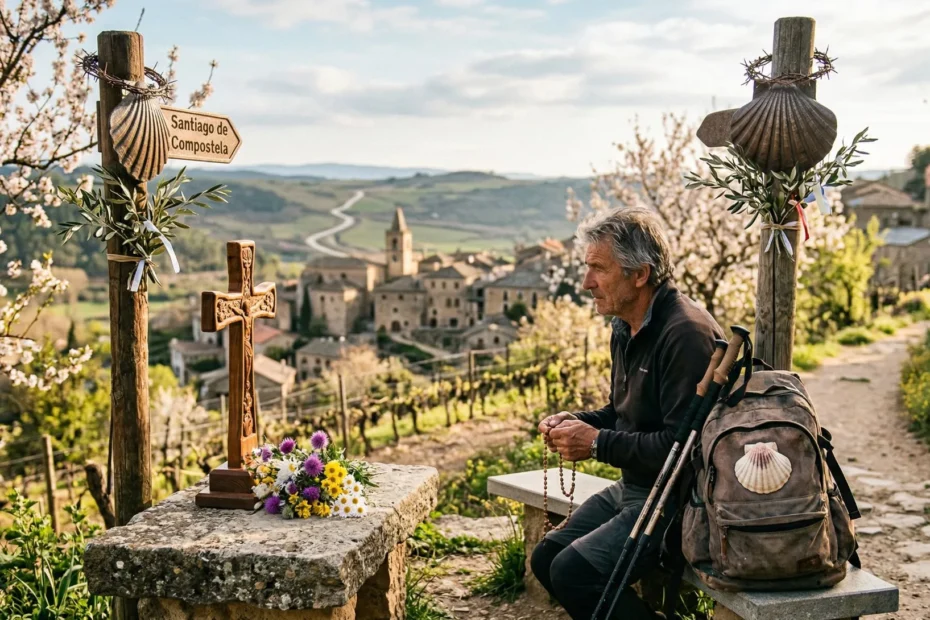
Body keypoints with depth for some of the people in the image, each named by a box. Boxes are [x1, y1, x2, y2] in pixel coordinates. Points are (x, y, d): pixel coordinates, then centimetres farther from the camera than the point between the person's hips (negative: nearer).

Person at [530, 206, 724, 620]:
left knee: (574, 572, -20)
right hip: (632, 488, 10)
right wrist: (576, 422, 2)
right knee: (546, 558, 5)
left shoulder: (686, 333, -22)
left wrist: (597, 444, -19)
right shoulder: (625, 328, 10)